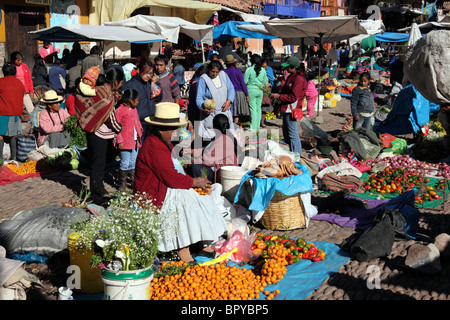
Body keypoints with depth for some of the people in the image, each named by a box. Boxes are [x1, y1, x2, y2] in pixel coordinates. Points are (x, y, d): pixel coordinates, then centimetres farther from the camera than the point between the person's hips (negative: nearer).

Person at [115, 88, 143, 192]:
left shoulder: (134, 110, 14)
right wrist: (120, 141, -13)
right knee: (125, 163, -3)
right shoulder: (120, 110, -10)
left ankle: (134, 182, 21)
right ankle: (122, 183, 9)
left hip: (135, 141, 7)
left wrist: (140, 129, 8)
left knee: (133, 163, 13)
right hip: (125, 143, -7)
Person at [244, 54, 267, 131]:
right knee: (258, 108, 10)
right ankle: (257, 126, 16)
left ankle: (253, 127, -2)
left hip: (251, 90, -5)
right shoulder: (263, 70, 3)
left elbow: (245, 81, -9)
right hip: (260, 91, 5)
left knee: (253, 108, -3)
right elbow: (265, 82, 10)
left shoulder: (249, 70, -12)